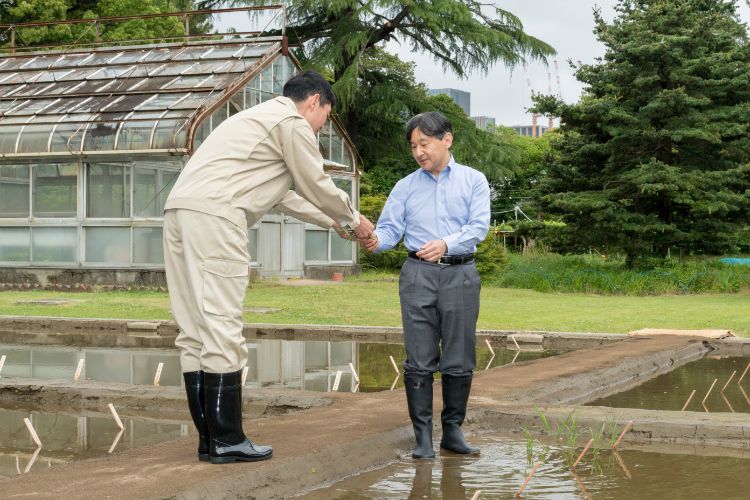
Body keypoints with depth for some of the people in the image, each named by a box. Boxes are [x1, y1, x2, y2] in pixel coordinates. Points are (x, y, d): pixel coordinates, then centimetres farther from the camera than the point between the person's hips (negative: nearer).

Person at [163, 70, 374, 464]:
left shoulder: (261, 118, 33)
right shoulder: (293, 123, 4)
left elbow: (281, 195, 39)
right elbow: (317, 186, 8)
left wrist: (332, 221, 43)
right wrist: (354, 221, 25)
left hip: (179, 210, 10)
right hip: (214, 214, -10)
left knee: (194, 329, 7)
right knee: (221, 327, -7)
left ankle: (208, 439, 11)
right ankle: (226, 440, -5)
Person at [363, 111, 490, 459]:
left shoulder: (473, 181, 6)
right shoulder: (406, 186, 11)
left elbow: (479, 226, -6)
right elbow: (391, 229, 4)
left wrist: (446, 243, -23)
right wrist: (375, 240, -19)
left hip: (460, 274, -1)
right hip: (418, 274, 1)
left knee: (459, 360, 3)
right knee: (419, 360, -2)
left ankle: (453, 430, 15)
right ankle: (423, 436, 2)